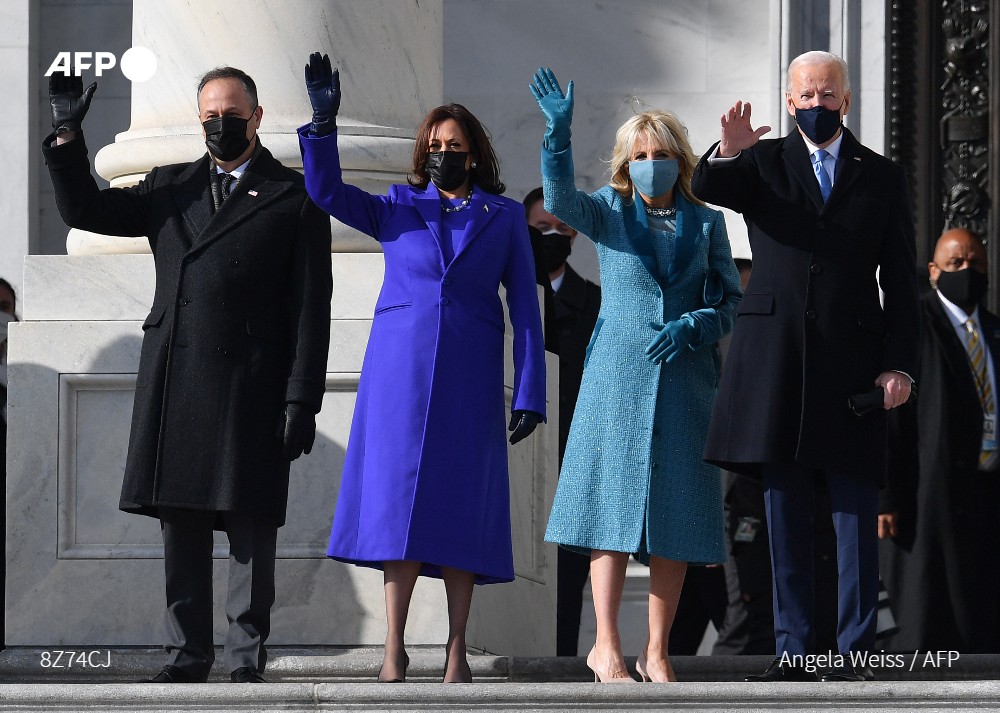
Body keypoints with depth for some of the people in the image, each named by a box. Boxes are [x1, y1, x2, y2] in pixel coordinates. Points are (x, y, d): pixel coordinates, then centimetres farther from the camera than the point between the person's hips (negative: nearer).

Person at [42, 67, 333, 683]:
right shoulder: (169, 189, 17)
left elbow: (311, 310, -1)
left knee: (252, 528, -1)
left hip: (252, 390, -4)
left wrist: (302, 402, -8)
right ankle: (188, 654, 11)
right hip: (175, 388, 4)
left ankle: (247, 657, 5)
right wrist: (68, 135, 3)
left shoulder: (295, 199, 4)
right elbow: (85, 210, 17)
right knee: (181, 525, 5)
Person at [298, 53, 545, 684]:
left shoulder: (505, 217, 9)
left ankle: (457, 654, 2)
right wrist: (324, 123, -12)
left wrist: (530, 393, -1)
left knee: (461, 501, -2)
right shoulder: (400, 208, 12)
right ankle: (394, 652, -3)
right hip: (400, 366, 0)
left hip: (470, 376, 0)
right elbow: (326, 192, 1)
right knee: (398, 497, -5)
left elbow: (525, 307, 6)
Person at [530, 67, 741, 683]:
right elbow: (560, 201, -17)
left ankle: (657, 652, 8)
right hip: (618, 375, -2)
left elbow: (731, 302, 9)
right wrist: (559, 133, -32)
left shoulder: (706, 223, 9)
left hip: (685, 377, 2)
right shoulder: (609, 211, 5)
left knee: (676, 515, 1)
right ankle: (607, 647, 0)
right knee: (614, 502, -5)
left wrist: (691, 327, -11)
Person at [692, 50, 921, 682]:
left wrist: (899, 366, -2)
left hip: (853, 358, -1)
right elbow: (707, 189, -9)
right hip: (778, 361, 1)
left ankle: (854, 653, 1)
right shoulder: (762, 162, 11)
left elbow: (901, 282, 7)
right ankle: (793, 652, 7)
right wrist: (728, 151, -31)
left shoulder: (883, 177, 10)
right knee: (786, 515, 3)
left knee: (856, 515, -3)